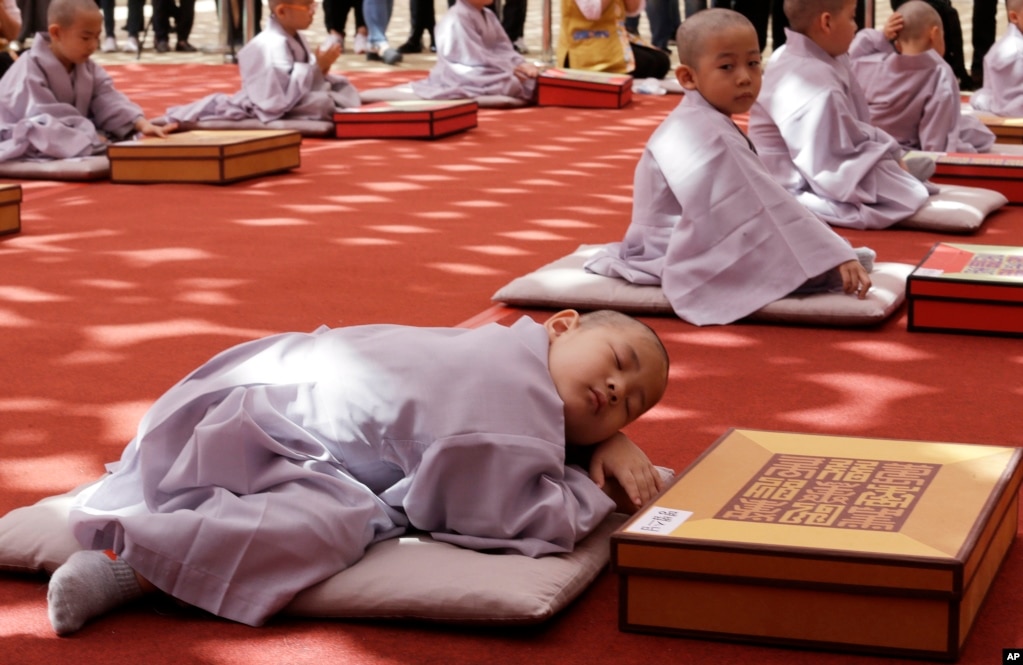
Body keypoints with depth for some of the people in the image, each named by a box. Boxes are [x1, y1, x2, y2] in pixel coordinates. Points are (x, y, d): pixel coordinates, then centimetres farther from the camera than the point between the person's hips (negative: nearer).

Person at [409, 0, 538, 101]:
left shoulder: (488, 15, 11)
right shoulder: (457, 19, -18)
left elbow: (502, 47, 6)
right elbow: (475, 57, -21)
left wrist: (522, 64, -13)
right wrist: (511, 69, -22)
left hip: (488, 70, 9)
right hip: (465, 74, -9)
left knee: (531, 76, -5)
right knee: (512, 83, -30)